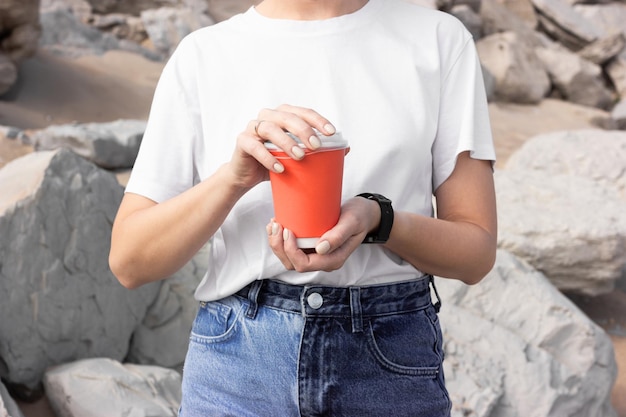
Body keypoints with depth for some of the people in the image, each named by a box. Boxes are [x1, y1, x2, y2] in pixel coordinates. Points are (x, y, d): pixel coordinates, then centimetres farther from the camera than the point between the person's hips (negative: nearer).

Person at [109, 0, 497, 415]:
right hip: (239, 358, 0)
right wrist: (233, 178, -20)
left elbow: (478, 253, -2)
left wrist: (380, 221, -21)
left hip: (389, 361, 0)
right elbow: (128, 261, -5)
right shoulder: (202, 54, -1)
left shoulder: (439, 38, -1)